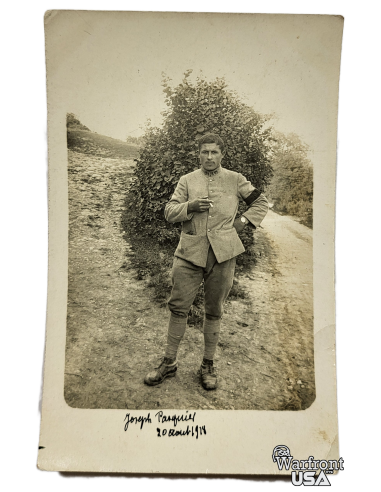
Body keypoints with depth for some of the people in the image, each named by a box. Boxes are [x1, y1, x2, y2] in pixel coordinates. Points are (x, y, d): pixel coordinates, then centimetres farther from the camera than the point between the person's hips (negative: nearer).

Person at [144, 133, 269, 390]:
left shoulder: (235, 180, 9)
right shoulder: (187, 180, 12)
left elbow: (261, 202, 17)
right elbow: (169, 211, 7)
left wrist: (243, 221, 3)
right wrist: (190, 206, -12)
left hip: (223, 253, -1)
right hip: (190, 253, 1)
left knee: (214, 311, 8)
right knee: (178, 307, 1)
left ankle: (208, 365, 24)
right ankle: (169, 362, 18)